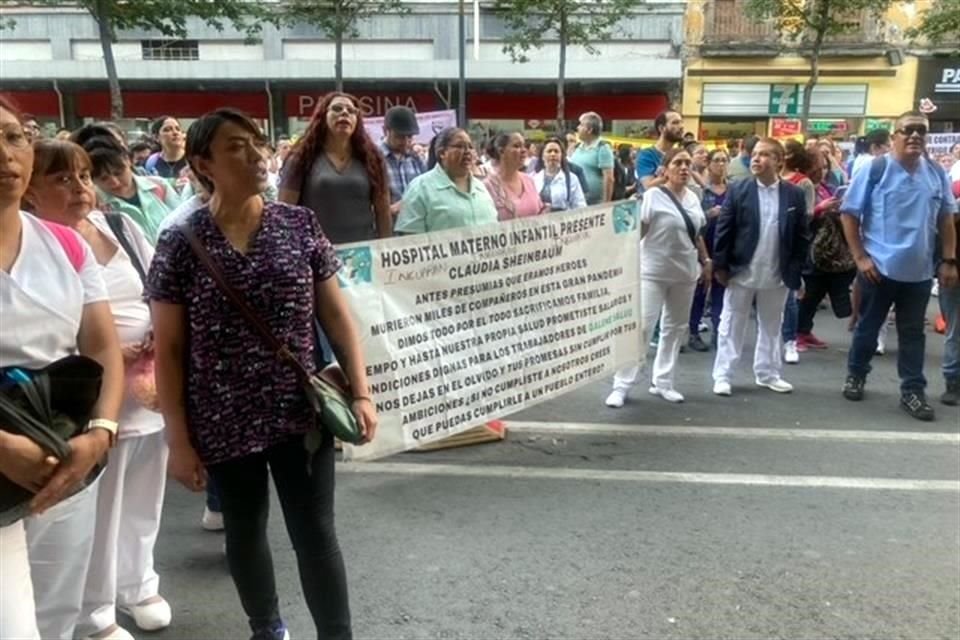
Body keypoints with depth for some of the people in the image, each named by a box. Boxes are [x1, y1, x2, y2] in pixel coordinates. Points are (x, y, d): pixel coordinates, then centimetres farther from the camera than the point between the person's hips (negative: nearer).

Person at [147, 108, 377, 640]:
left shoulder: (300, 225, -1)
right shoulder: (179, 245, -6)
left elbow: (336, 313, 3)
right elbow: (168, 349, -3)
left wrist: (360, 393, -2)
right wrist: (178, 439, -5)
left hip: (302, 414, 0)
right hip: (225, 425, 0)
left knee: (315, 533, 4)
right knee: (244, 530, 18)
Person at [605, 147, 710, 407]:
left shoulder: (693, 197, 8)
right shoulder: (653, 196, -10)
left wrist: (706, 261, 17)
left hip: (684, 273, 6)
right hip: (653, 272, -6)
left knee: (675, 327, 11)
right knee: (641, 326, -9)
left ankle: (662, 382, 22)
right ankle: (621, 385, -1)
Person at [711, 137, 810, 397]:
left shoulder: (794, 195, 0)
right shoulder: (738, 190, -4)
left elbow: (801, 237, 3)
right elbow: (723, 230, -5)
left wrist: (796, 272, -1)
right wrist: (720, 266, -9)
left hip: (777, 276, 2)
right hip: (741, 272, -2)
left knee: (771, 327, 14)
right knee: (732, 326, 6)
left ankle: (768, 374, 27)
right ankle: (723, 376, 13)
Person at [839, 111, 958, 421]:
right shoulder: (875, 169, -9)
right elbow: (849, 214, -7)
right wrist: (860, 257, -12)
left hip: (919, 271, 3)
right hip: (879, 268, -3)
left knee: (913, 333, 11)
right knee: (868, 326, 12)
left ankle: (912, 390, 19)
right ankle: (855, 375, 31)